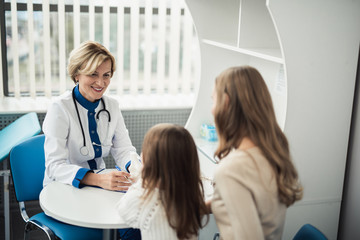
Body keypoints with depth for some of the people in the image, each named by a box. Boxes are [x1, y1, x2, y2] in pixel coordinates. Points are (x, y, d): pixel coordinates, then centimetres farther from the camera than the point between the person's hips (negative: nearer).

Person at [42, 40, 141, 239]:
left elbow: (123, 149, 4)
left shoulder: (111, 106, 3)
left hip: (99, 186, 5)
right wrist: (99, 179, -38)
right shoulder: (60, 109, -14)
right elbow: (55, 166, -21)